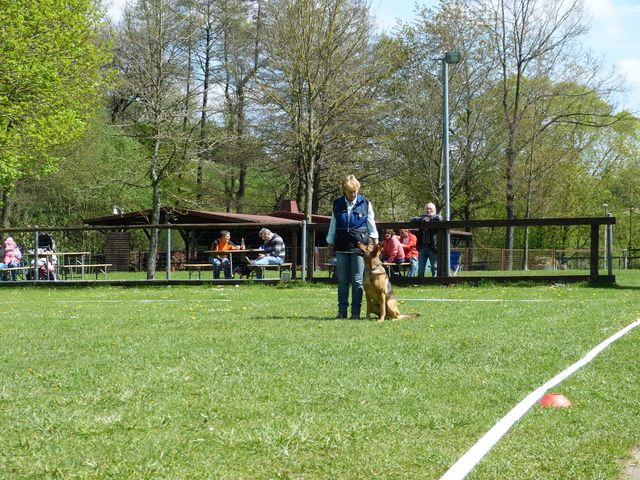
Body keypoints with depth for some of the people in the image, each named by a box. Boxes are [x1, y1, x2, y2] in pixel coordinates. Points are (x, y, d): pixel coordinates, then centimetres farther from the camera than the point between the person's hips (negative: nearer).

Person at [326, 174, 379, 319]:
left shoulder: (365, 203, 3)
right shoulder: (337, 204, 9)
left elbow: (372, 226, 8)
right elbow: (333, 226, 14)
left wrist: (375, 244, 2)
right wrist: (330, 246, 13)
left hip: (359, 246, -2)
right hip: (341, 247, 2)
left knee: (357, 280, -2)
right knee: (342, 280, 4)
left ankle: (356, 311, 3)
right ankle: (342, 311, 9)